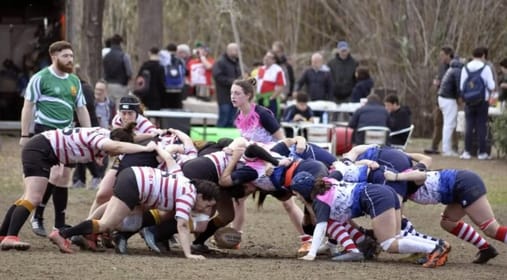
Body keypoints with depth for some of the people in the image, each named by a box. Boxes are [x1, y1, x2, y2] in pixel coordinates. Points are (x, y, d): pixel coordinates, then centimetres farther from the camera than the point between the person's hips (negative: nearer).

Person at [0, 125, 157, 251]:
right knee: (33, 199, -18)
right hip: (38, 151, -10)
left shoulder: (105, 135, 3)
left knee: (29, 198, 11)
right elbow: (116, 146, -45)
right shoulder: (98, 136, -26)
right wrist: (145, 148, -42)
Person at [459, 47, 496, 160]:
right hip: (483, 101, -2)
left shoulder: (465, 68, 1)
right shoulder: (486, 68, -8)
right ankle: (482, 152, 4)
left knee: (469, 126, 5)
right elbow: (491, 86, -8)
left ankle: (467, 152, 2)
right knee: (481, 126, 3)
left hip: (469, 102, 2)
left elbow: (461, 87, 3)